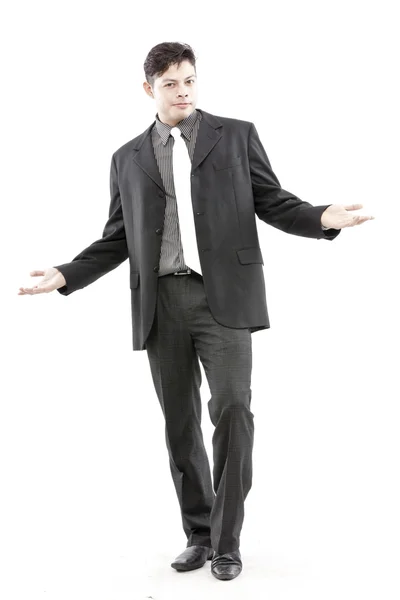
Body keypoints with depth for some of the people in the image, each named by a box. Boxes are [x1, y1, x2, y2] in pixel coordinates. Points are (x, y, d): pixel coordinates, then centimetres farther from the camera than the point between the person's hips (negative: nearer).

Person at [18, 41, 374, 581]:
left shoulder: (236, 135, 10)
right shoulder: (128, 158, 16)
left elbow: (273, 203, 7)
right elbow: (118, 238, 17)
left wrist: (324, 218, -11)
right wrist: (66, 275, 6)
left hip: (223, 296, -2)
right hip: (162, 303, 3)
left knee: (232, 408, -13)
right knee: (180, 424, 7)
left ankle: (227, 540, 1)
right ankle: (198, 535, 21)